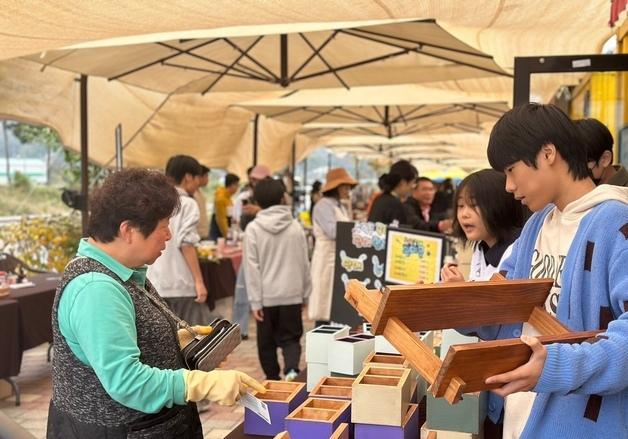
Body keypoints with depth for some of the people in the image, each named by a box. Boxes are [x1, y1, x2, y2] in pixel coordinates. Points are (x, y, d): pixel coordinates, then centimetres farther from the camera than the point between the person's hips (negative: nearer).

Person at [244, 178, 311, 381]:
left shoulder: (253, 229, -6)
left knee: (267, 341, 14)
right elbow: (304, 264, 6)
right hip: (292, 294, 1)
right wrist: (305, 294, 16)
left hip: (266, 295, -1)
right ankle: (291, 369, -16)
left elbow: (252, 267, -8)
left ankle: (273, 379, 22)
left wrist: (255, 301, -5)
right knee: (291, 337, 8)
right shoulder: (295, 227, 0)